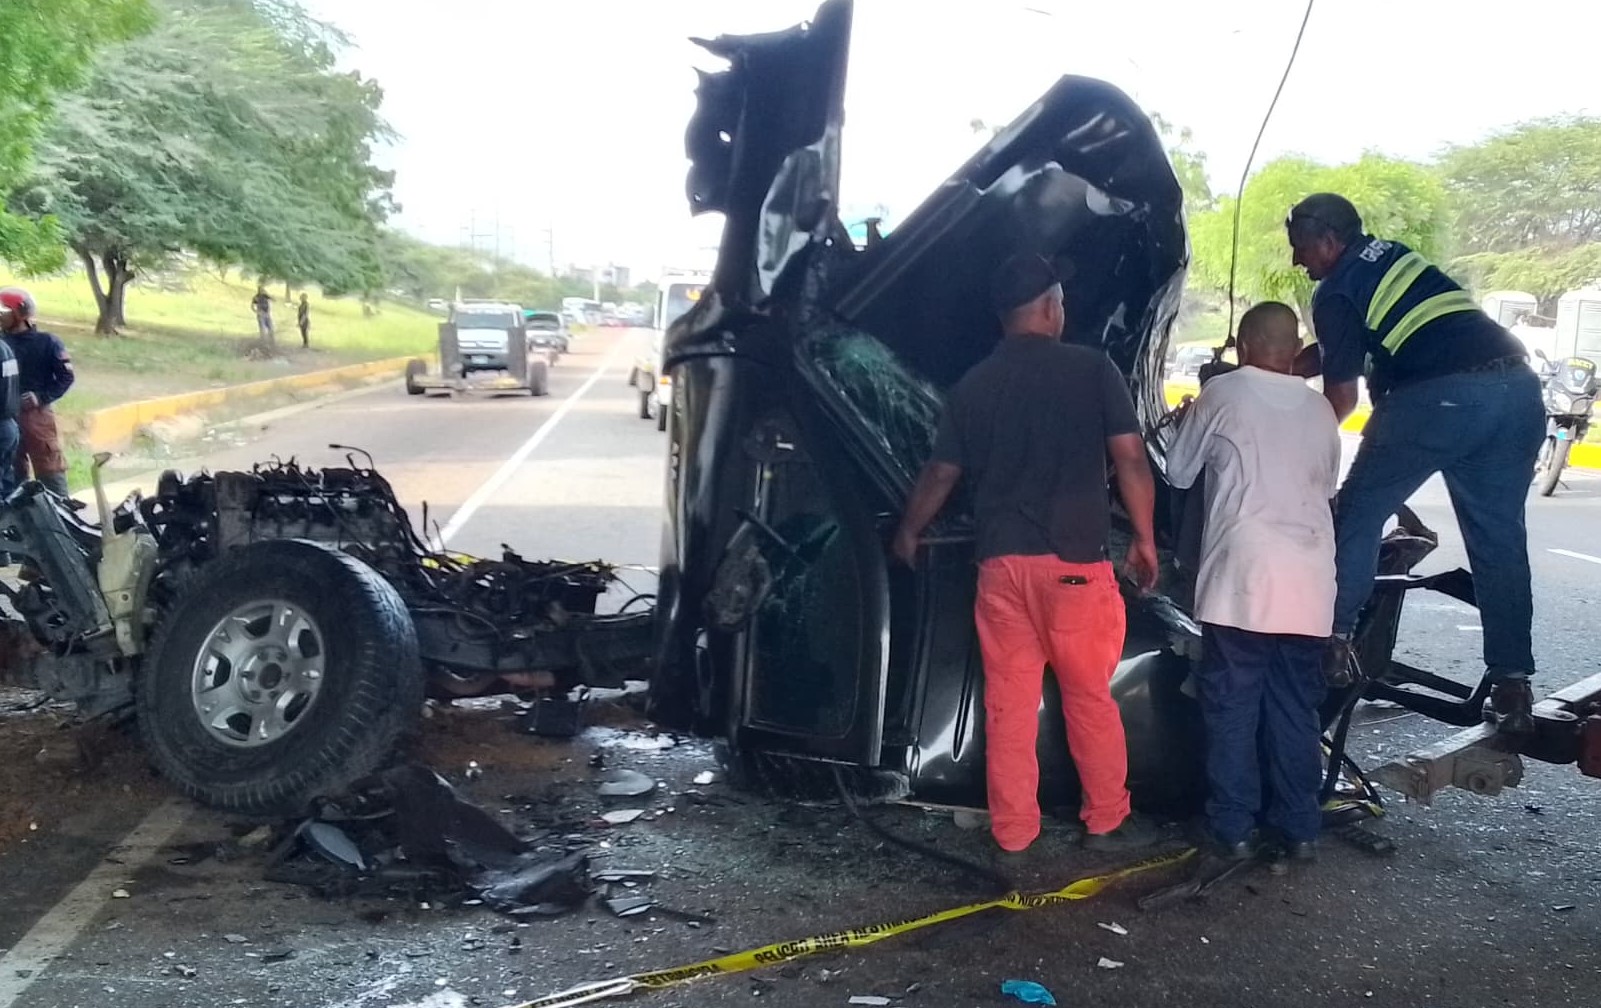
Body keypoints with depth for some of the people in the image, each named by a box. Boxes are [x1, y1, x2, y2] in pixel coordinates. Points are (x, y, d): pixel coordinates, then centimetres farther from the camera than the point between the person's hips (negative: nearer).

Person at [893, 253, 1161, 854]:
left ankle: (1012, 829, 15)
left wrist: (909, 532, 31)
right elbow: (1130, 457, -5)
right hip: (1074, 561, -3)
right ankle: (1107, 821, 19)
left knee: (1008, 702, 8)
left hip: (1000, 562, 3)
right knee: (1089, 696, 9)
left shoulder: (972, 385, 8)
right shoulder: (1091, 369, -3)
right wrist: (1144, 538, 6)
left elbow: (941, 473, 15)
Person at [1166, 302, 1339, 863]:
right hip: (1308, 583, 4)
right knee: (1295, 707, 12)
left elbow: (1179, 474, 12)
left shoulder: (1221, 394, 1)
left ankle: (1233, 827, 7)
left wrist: (1188, 423, 30)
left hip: (1243, 576, -4)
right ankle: (1300, 827, 16)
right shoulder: (1320, 410, 13)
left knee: (1232, 706, 4)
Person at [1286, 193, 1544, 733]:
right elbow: (1335, 353, 32)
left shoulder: (1336, 292, 3)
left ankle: (1334, 634, 8)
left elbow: (1341, 395, 3)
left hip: (1442, 397, -8)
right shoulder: (1393, 255, 27)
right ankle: (1512, 681, 10)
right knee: (1499, 537, 11)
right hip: (1518, 388, 8)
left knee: (1359, 512, 10)